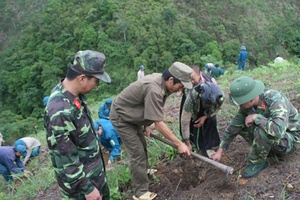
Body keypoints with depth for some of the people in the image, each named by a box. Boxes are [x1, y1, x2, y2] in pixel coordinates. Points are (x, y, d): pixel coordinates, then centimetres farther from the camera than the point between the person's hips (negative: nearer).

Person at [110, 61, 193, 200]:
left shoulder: (161, 80, -7)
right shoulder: (154, 90, -36)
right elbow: (159, 124, -33)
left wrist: (146, 125, 8)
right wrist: (179, 144, -28)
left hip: (131, 115, 10)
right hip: (121, 117, -10)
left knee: (142, 146, 23)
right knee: (137, 153, -7)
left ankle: (143, 172, 47)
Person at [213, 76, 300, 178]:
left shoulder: (275, 100, -34)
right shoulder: (248, 104, -13)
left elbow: (277, 131, -50)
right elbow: (234, 126, -5)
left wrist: (256, 117, -35)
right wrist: (220, 150, -4)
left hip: (290, 138, -7)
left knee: (261, 131, -35)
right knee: (240, 125, -6)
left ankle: (258, 162, -9)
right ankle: (268, 150, 2)